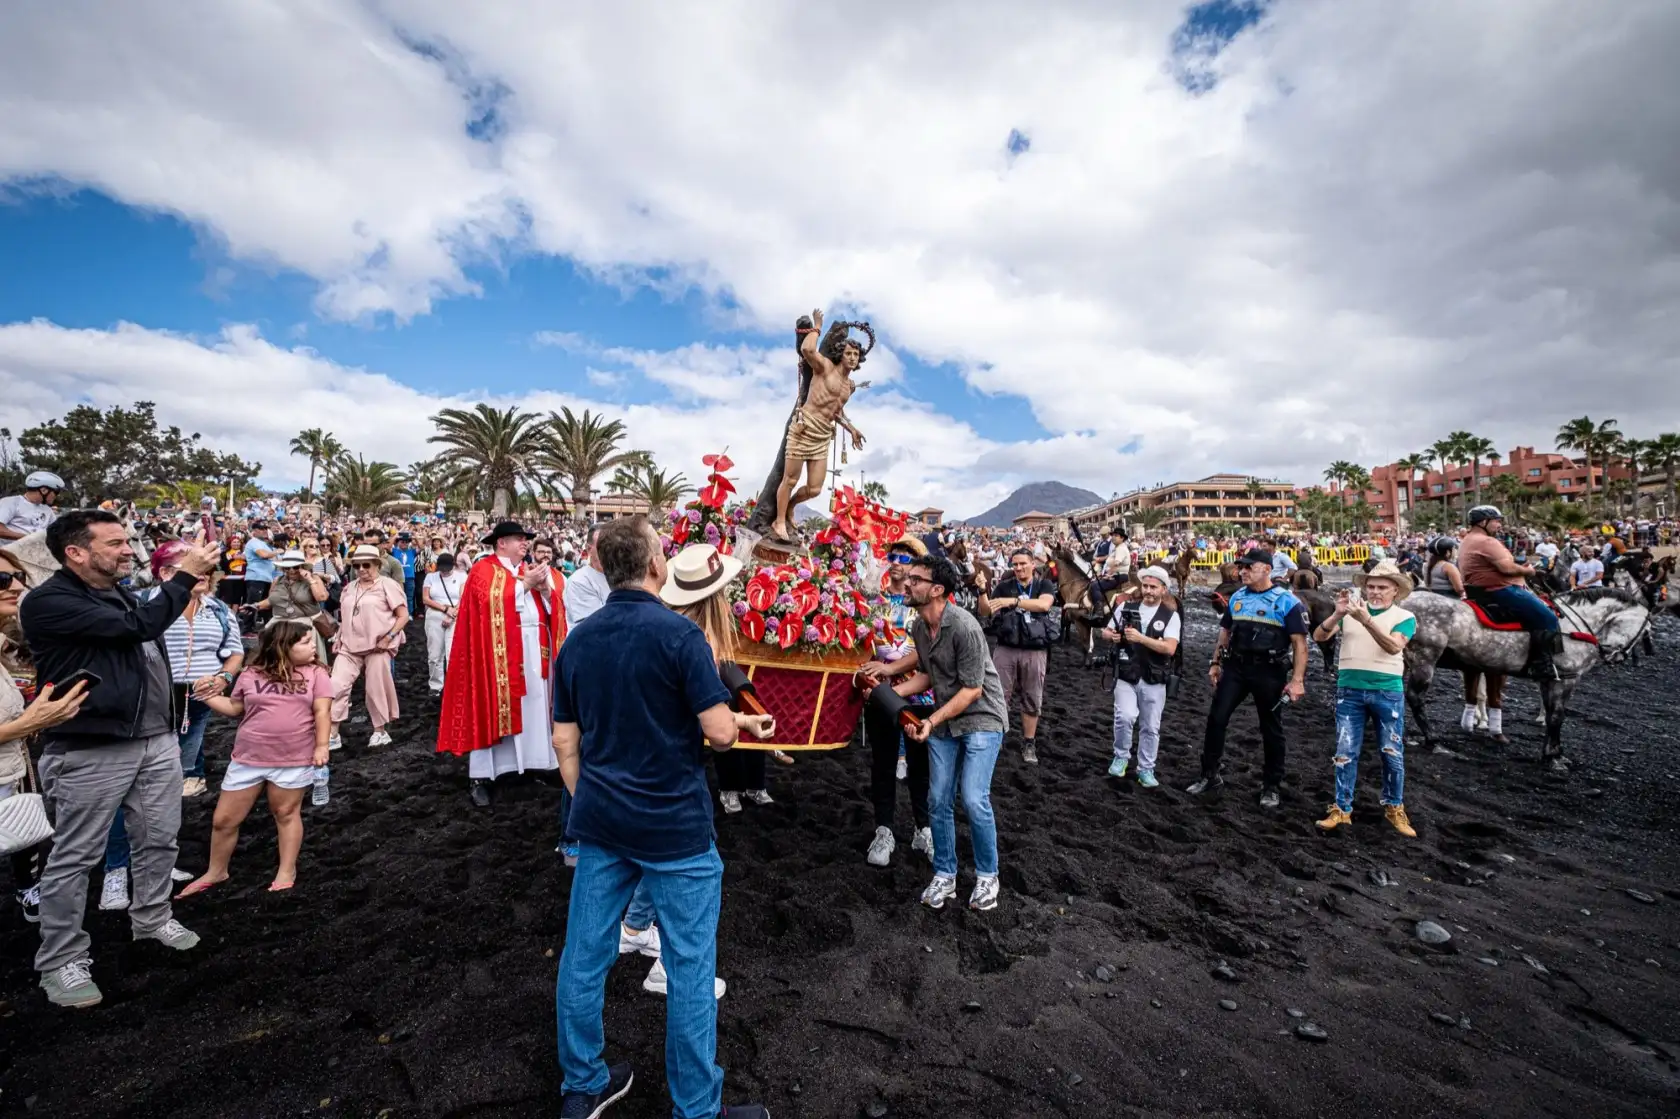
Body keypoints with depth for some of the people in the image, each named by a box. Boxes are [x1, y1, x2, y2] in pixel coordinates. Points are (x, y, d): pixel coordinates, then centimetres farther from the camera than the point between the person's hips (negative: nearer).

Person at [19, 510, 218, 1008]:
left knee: (159, 839, 15)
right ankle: (61, 961, 19)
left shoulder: (121, 595, 13)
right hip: (91, 751, -7)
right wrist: (184, 576, -17)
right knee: (75, 856, 6)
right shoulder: (47, 602, -14)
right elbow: (137, 627, -23)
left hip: (158, 740, 7)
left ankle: (152, 917, 34)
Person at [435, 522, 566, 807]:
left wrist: (545, 588, -8)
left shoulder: (531, 569, 17)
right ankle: (479, 777, 2)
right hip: (498, 651, -6)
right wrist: (524, 584, -15)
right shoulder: (483, 570, -1)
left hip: (533, 650, 6)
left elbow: (553, 607, 11)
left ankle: (528, 760, 19)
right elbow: (490, 601, -19)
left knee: (533, 707, 8)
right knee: (491, 709, -3)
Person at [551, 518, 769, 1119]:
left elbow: (564, 742, 7)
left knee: (584, 954, 18)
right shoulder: (679, 633, -17)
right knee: (690, 967, 9)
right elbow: (721, 732, -19)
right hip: (675, 826, -6)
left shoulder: (577, 640, 2)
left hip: (601, 821, 7)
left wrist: (588, 804, 17)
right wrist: (728, 718, 3)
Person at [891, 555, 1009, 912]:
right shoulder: (918, 627, -3)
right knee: (938, 801, 7)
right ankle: (944, 875, 25)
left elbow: (972, 689, -22)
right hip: (943, 721, 7)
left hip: (981, 718, -7)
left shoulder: (964, 626, -26)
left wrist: (931, 721, -24)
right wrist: (891, 691, -4)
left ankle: (987, 875, 14)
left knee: (974, 800, -11)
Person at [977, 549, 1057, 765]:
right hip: (1005, 649, 1)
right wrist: (983, 591, -18)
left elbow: (1044, 604, -19)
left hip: (1035, 651, 0)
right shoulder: (1004, 586, 6)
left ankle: (1029, 744, 20)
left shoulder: (1044, 585, 3)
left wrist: (1012, 601, -29)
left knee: (1032, 699, 9)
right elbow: (985, 612, 0)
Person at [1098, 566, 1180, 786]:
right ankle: (1121, 757, 8)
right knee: (1125, 717, -17)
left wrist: (1140, 638, -24)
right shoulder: (1125, 607, 2)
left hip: (1154, 681, 0)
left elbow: (1170, 648, -16)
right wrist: (1112, 636, -13)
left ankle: (1146, 769, 27)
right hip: (1126, 677, 0)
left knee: (1150, 727, 9)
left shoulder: (1171, 616, -3)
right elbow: (1106, 632, 11)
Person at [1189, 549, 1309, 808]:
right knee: (1216, 718, 2)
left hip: (1269, 672, -4)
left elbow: (1299, 643, -11)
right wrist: (1216, 663, 14)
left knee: (1271, 729, 10)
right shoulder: (1237, 597, 7)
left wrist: (1297, 680, -18)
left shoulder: (1286, 601, -9)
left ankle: (1270, 786, 25)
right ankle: (1210, 776, 15)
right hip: (1235, 667, 4)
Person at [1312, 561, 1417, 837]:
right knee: (1345, 752, 5)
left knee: (1393, 753, 10)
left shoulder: (1404, 617, 0)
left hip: (1388, 692, -1)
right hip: (1350, 691, 1)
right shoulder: (1349, 612, 5)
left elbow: (1393, 647, -19)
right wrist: (1337, 614, -19)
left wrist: (1366, 620, -31)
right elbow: (1319, 637, -4)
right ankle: (1342, 810, 13)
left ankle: (1394, 808, 29)